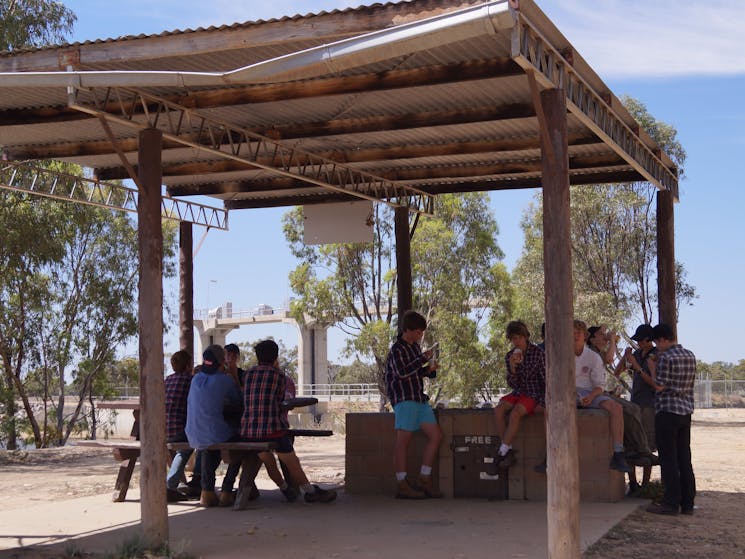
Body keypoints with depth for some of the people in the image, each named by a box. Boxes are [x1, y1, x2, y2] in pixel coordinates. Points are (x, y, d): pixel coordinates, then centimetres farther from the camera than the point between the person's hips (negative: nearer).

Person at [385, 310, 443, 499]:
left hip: (419, 399, 9)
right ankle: (402, 485, -8)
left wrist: (429, 370, 9)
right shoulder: (397, 349, -8)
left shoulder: (415, 347, 19)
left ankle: (424, 480, 7)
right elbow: (402, 372, -21)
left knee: (436, 435, 3)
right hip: (404, 399, -9)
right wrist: (424, 358, -18)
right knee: (403, 441, -9)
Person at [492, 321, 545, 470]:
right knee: (499, 409, -21)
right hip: (519, 392, 5)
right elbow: (512, 384, 1)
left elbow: (546, 380, -5)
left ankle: (503, 451, -21)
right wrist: (512, 368, -18)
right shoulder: (510, 356, 4)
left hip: (535, 393, -5)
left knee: (515, 413, -30)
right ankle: (509, 452, -21)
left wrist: (543, 402, -13)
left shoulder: (538, 353, -9)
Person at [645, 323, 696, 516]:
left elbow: (659, 386, -13)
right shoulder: (690, 355, 10)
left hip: (668, 410, -8)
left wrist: (652, 367, 2)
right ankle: (687, 503, 12)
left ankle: (671, 503, -2)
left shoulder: (666, 358, -14)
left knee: (668, 458, -3)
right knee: (684, 458, 10)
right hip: (686, 410, 8)